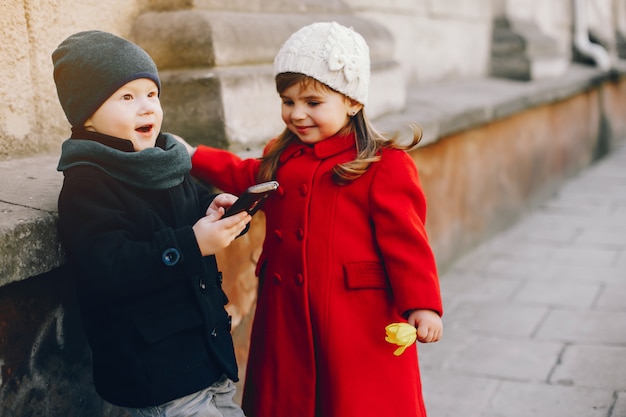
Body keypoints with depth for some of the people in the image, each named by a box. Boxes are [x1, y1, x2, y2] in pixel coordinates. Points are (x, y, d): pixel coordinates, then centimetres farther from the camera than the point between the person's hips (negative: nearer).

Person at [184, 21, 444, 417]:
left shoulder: (384, 166, -12)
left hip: (361, 322, -6)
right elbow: (245, 176, 27)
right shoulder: (283, 159, 8)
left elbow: (405, 240, -13)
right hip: (289, 319, 7)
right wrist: (192, 156, 21)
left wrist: (422, 305, -16)